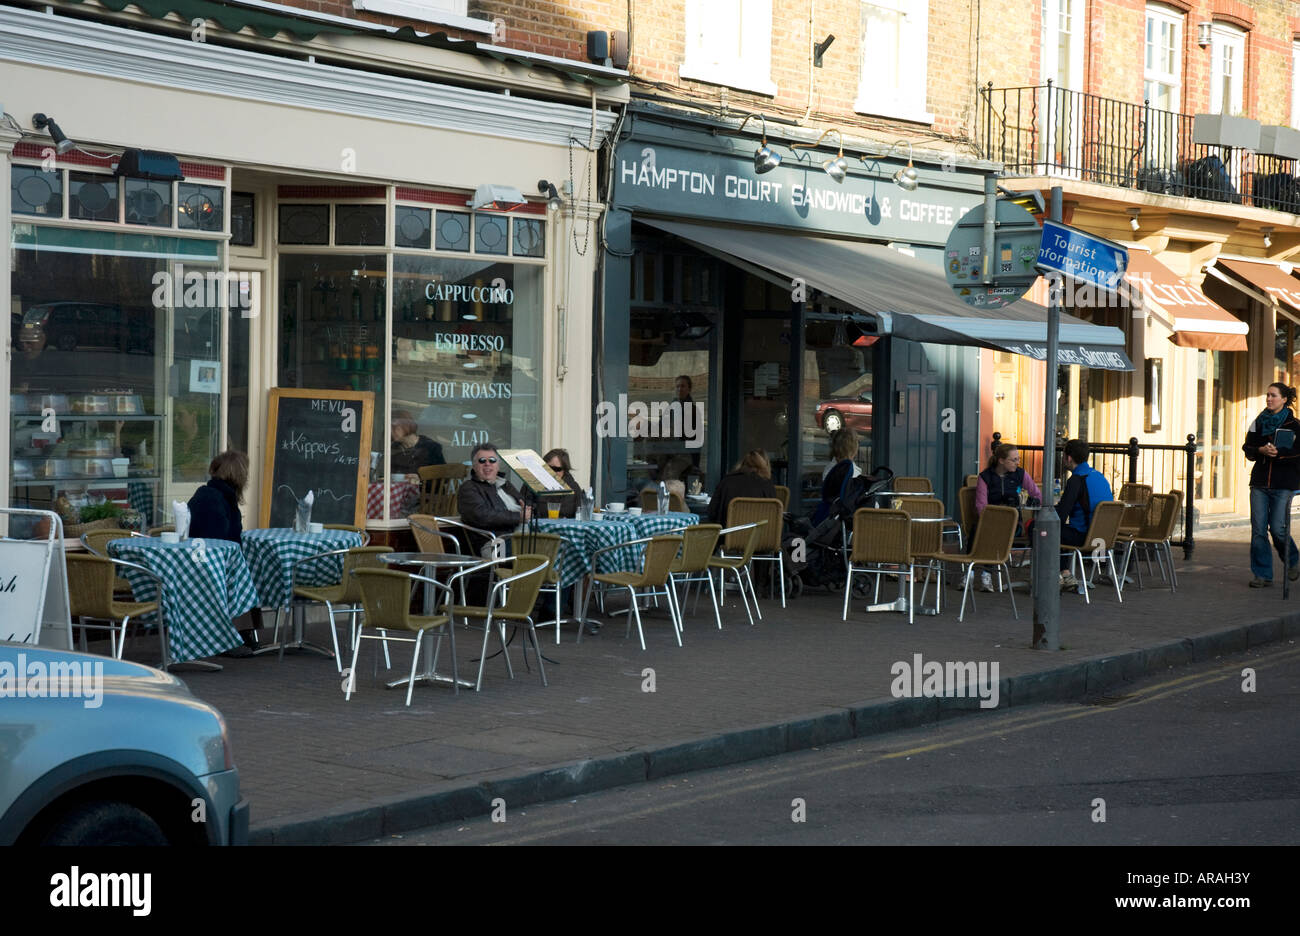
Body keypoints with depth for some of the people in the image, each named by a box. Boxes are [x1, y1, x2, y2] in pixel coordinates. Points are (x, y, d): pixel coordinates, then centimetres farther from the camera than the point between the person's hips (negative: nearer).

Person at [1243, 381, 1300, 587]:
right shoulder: (1258, 422, 11)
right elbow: (1248, 449, 9)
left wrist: (1278, 452, -24)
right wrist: (1262, 450, -11)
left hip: (1283, 484, -3)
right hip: (1260, 482, 4)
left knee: (1278, 529, -6)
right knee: (1258, 529, -3)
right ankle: (1263, 575, 5)